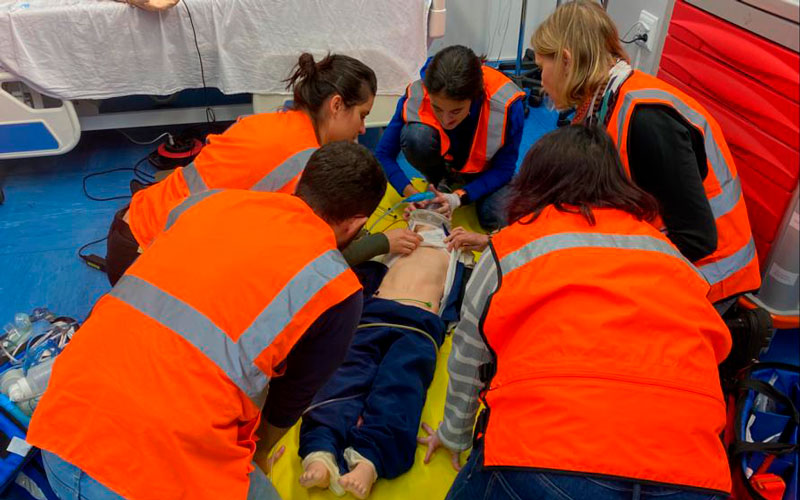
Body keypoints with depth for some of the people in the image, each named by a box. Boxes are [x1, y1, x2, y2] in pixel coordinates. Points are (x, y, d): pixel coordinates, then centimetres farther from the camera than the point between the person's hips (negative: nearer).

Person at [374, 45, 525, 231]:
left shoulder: (506, 105, -32)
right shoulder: (416, 97, -30)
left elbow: (504, 169, -21)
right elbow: (383, 154, -20)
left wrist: (459, 197, -33)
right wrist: (411, 193, -34)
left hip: (486, 173, -1)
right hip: (443, 162, 1)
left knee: (498, 219, -29)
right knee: (416, 135, -33)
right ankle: (440, 183, -3)